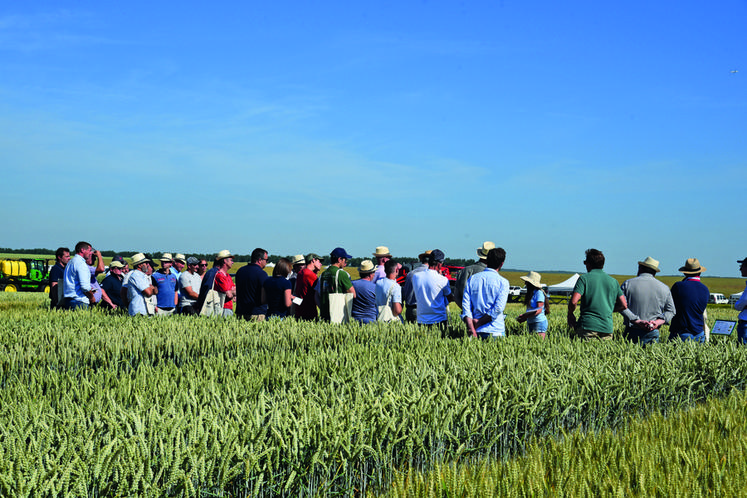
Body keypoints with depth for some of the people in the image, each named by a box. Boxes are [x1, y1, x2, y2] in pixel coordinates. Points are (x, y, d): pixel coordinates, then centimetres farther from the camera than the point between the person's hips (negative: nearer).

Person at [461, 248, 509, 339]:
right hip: (496, 332, -3)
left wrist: (472, 331, -6)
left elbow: (466, 305, 0)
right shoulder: (503, 282, -1)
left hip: (477, 332, 3)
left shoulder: (472, 279, 9)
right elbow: (498, 308, -11)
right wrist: (479, 322, -5)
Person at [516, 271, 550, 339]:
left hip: (539, 322, -9)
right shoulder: (531, 293, 16)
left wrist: (524, 316, -20)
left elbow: (539, 310, -17)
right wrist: (523, 318, 4)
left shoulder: (539, 293, -11)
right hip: (531, 323, 9)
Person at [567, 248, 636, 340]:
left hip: (588, 326, -3)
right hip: (607, 328, 3)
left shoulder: (584, 278, 1)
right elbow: (623, 306, 14)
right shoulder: (613, 281, 14)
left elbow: (573, 302, -10)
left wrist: (570, 314, 8)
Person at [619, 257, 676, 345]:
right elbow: (671, 311, 12)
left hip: (632, 331, -1)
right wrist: (658, 322, -1)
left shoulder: (628, 283, 6)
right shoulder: (664, 288, 14)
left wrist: (637, 321, -9)